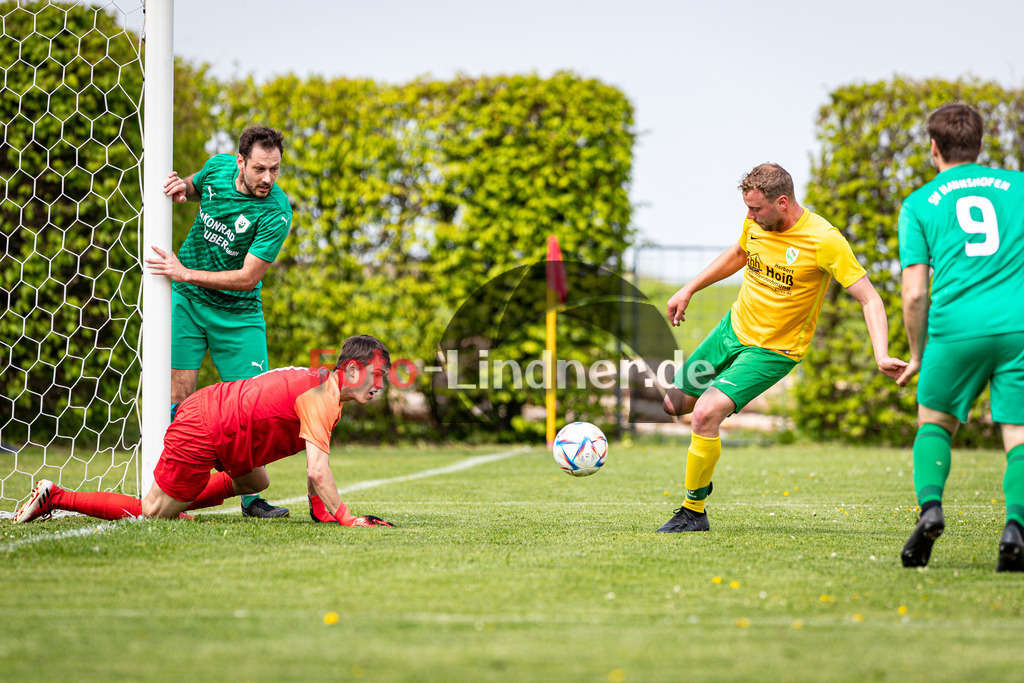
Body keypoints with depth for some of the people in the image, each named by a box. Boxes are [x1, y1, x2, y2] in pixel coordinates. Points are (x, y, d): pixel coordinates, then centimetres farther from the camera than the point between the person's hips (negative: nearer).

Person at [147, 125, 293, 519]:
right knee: (178, 393, -9)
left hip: (238, 313, -2)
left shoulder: (276, 212, -20)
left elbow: (249, 277, -22)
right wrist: (183, 188, -5)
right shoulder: (218, 166, -7)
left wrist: (186, 274, -25)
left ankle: (250, 498, 5)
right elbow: (197, 188, 19)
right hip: (185, 299, 2)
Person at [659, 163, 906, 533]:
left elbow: (869, 299, -23)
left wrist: (881, 356, -35)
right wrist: (689, 289, 18)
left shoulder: (825, 241, -25)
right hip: (734, 326, 7)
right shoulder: (757, 223, -6)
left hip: (774, 351, -7)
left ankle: (694, 512, -6)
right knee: (674, 404, 12)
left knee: (706, 414, -23)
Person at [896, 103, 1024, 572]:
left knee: (935, 422, 19)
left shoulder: (919, 204, 11)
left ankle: (930, 504, -6)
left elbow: (915, 294, 5)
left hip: (957, 327, 0)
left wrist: (917, 355, 17)